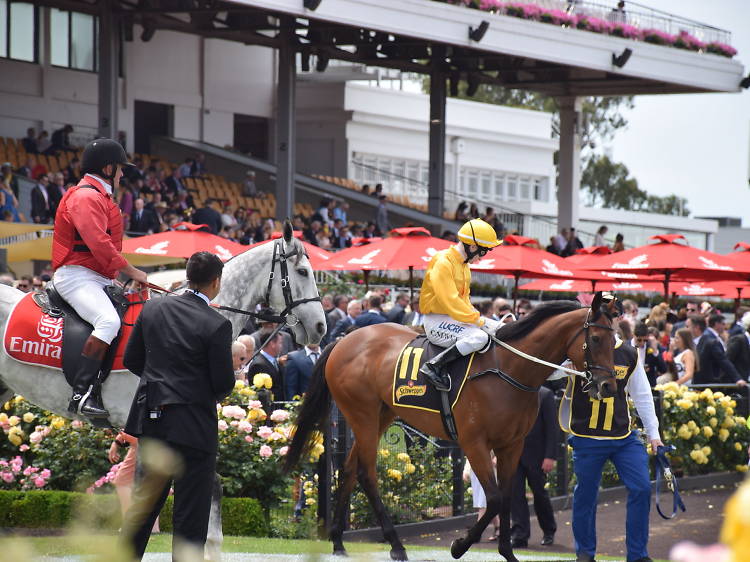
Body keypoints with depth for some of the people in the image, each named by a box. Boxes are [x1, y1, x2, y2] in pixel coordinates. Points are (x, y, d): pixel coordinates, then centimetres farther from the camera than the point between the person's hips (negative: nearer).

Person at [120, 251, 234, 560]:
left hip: (152, 420, 5)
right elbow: (224, 383, -13)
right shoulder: (216, 325, -15)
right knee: (191, 512, 2)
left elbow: (131, 360, 7)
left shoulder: (153, 308, 1)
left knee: (146, 499, 18)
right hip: (194, 425, -5)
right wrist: (216, 392, 10)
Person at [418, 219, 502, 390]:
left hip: (456, 318, 10)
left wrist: (477, 316, 6)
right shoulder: (443, 263, -16)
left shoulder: (464, 265, 16)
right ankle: (433, 366, -24)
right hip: (436, 321, -10)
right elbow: (450, 302, -24)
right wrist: (480, 321, -24)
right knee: (480, 337, -31)